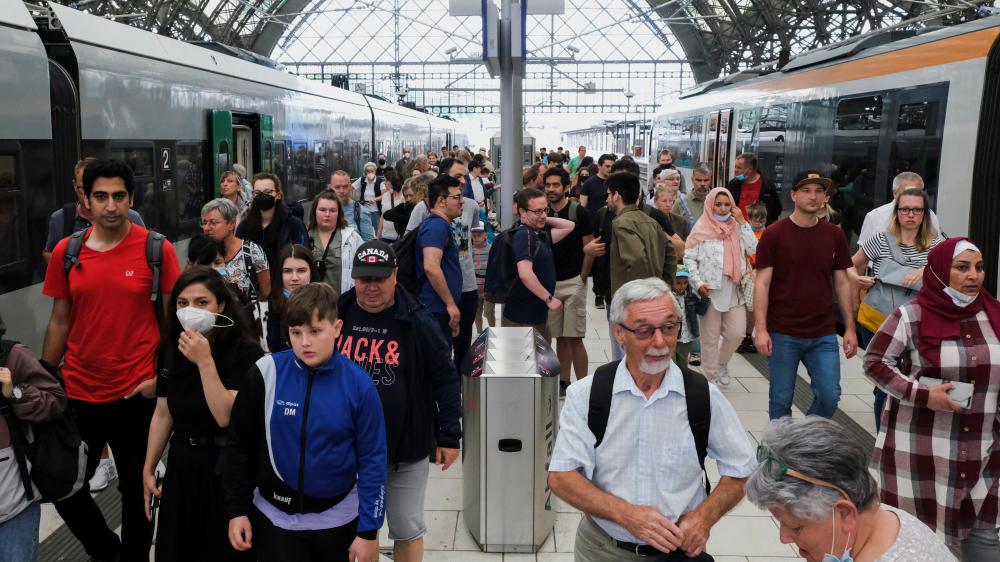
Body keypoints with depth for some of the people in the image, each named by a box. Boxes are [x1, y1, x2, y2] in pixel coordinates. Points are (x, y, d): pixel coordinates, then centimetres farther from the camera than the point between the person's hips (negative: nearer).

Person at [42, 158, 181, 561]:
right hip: (76, 393, 4)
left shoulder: (157, 250, -9)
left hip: (136, 394, -3)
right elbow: (59, 322, 7)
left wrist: (163, 376, -12)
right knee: (63, 487, 15)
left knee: (137, 491, 11)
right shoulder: (66, 251, 1)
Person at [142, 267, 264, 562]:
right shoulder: (170, 350, 2)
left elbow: (226, 416, -23)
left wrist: (205, 361, -26)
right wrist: (148, 469, 13)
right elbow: (162, 415, 10)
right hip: (181, 465, 5)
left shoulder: (245, 352, -17)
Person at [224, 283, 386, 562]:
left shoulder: (359, 384, -12)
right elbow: (239, 444, -1)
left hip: (338, 518, 1)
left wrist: (369, 530, -6)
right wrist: (236, 509, -1)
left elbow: (372, 460, -6)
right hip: (274, 516, 0)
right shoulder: (266, 373, -11)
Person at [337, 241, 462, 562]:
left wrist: (450, 436, -6)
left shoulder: (416, 321, -11)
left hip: (406, 448, -2)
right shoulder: (337, 316, -4)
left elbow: (445, 378, -6)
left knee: (408, 529, 11)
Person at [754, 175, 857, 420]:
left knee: (830, 396, 1)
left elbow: (842, 283, 11)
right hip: (782, 334, -3)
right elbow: (762, 283, -7)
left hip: (823, 335, 3)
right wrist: (761, 329, -14)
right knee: (781, 401, 5)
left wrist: (850, 328, 6)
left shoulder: (834, 235, 6)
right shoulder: (773, 234, -5)